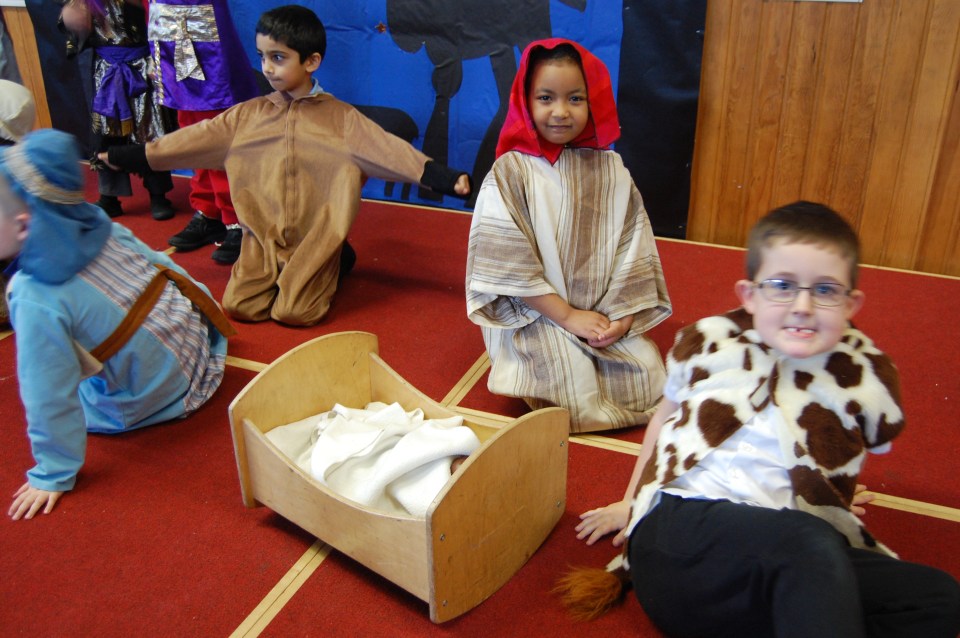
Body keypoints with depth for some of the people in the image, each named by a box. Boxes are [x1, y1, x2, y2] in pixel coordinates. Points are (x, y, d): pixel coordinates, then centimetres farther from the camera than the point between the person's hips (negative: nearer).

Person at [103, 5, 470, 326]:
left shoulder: (340, 118, -5)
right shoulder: (247, 116, 3)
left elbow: (390, 151, -15)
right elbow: (191, 140, 5)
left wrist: (447, 180, -27)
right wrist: (118, 157, 2)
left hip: (315, 239, -3)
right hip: (263, 238, 3)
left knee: (294, 312, -16)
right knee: (239, 305, -10)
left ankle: (331, 265, 14)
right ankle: (285, 275, 19)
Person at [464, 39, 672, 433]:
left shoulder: (610, 170, 3)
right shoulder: (510, 173, -9)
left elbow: (633, 248, 3)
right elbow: (507, 262, -14)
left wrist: (623, 315, -9)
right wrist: (567, 316, -16)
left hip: (603, 314, 4)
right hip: (533, 315, -4)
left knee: (647, 375, -12)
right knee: (575, 389, -22)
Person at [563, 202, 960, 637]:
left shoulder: (866, 378, 6)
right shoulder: (709, 342, 5)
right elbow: (667, 416, 22)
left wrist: (844, 505, 14)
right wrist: (631, 502, 28)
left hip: (795, 570, 3)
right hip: (680, 527, -3)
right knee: (810, 544, -33)